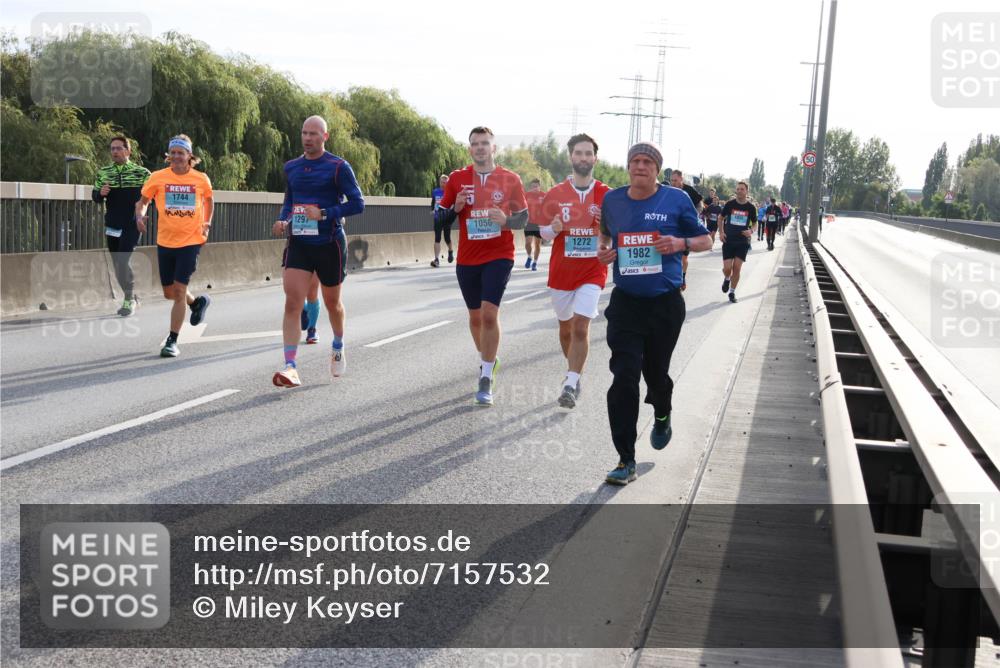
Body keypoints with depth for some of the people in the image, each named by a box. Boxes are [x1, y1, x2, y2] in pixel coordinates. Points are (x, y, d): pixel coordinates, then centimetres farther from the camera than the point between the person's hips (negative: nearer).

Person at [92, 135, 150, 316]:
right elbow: (95, 197, 14)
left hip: (132, 225, -5)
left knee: (123, 261, -17)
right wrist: (100, 193, -9)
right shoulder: (103, 173, 10)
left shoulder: (141, 172, -1)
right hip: (111, 225, 5)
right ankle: (132, 299, 25)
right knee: (118, 267, 9)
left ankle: (129, 300, -3)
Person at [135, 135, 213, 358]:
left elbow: (208, 201, 18)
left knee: (179, 291, -11)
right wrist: (140, 215, -13)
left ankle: (172, 341, -3)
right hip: (165, 241, 3)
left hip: (191, 241, -3)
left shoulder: (201, 179, -2)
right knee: (169, 293, 12)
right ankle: (197, 302, 44)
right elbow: (143, 201, 7)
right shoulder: (158, 177, -2)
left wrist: (207, 225, 8)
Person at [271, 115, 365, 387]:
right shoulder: (291, 167, 9)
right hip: (298, 244, 3)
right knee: (292, 302, -12)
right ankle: (290, 367, -17)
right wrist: (282, 220, 0)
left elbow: (357, 203, -10)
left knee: (332, 302, 14)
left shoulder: (338, 167, -7)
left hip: (329, 243, -3)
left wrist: (324, 214, -20)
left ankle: (338, 348, 42)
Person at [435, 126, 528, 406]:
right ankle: (487, 361, 39)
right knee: (475, 315, 14)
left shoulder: (510, 180, 0)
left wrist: (506, 220, -16)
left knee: (489, 312, -16)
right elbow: (441, 215, 9)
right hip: (467, 258, 3)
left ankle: (487, 379, -10)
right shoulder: (457, 179, 3)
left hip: (499, 256, -3)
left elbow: (523, 217, 6)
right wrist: (455, 208, -12)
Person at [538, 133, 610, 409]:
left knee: (580, 326, -15)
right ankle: (574, 373, 36)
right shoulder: (555, 195, 1)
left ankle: (571, 384, -11)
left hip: (593, 271, -2)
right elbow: (544, 234, 7)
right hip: (561, 271, 2)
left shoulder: (607, 196, -1)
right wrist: (554, 228, -16)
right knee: (565, 327, 14)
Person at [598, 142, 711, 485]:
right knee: (624, 377, -10)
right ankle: (626, 460, -4)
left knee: (656, 372, 13)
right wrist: (603, 250, 0)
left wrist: (680, 243, -17)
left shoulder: (676, 199, -4)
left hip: (665, 303, -1)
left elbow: (705, 240, 4)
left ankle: (662, 417, 50)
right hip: (626, 302, 1)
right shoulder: (612, 200, 3)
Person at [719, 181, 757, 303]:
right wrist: (721, 232, 0)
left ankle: (732, 292, 12)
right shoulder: (730, 204, -1)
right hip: (728, 240, 0)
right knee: (727, 268, -6)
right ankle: (727, 279, 29)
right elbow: (721, 218, 12)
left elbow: (754, 223, 14)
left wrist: (751, 231, -7)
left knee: (737, 268, -3)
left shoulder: (751, 207, 0)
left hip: (742, 242, 0)